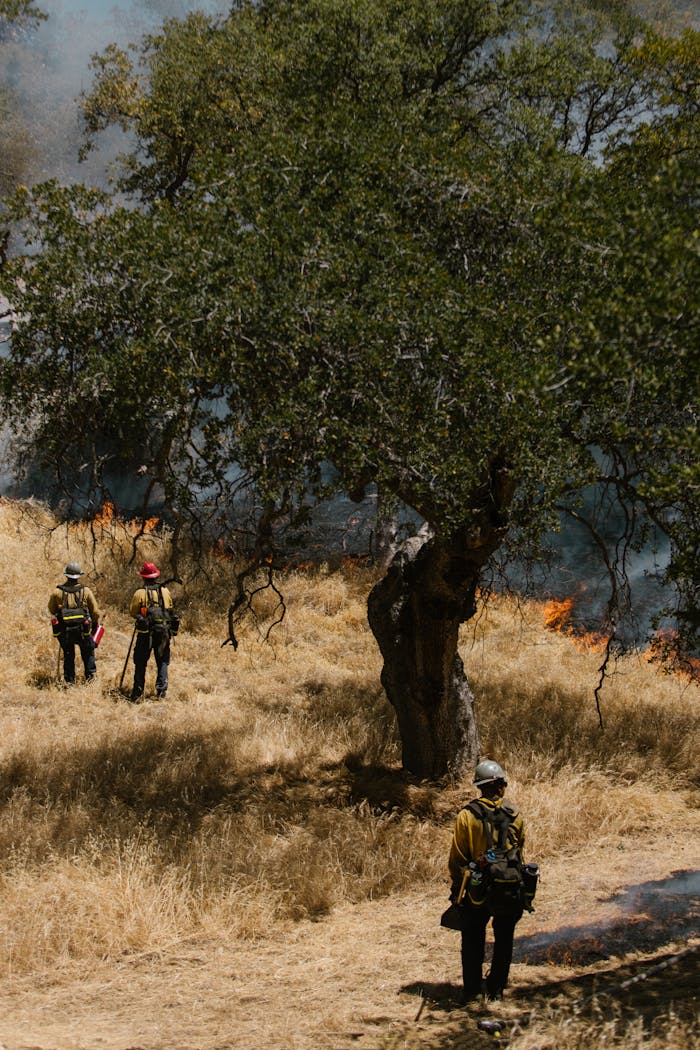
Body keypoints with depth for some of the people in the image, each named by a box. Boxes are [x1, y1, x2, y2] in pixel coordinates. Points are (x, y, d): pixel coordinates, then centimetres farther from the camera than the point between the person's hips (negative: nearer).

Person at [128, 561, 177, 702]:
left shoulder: (140, 593, -6)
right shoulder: (165, 592, 3)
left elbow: (132, 612, 1)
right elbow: (170, 610, 14)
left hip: (145, 632, -2)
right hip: (164, 631, 2)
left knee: (140, 663, 6)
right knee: (163, 661, 11)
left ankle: (136, 695, 6)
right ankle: (161, 691, 1)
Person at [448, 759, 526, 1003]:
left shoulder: (467, 816, -9)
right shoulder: (514, 815, -3)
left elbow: (457, 857, -6)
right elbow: (520, 852, 5)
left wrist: (457, 887, 4)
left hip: (478, 891, -2)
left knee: (473, 940, 10)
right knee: (503, 940, 14)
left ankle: (472, 989, 8)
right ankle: (497, 988, 15)